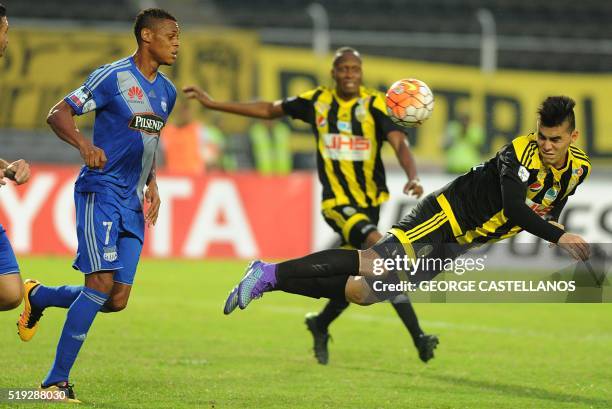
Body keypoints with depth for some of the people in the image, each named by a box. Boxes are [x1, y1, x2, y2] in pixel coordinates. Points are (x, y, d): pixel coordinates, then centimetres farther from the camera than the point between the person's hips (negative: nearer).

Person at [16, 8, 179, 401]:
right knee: (102, 283, -18)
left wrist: (152, 184, 12)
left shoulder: (167, 91, 14)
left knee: (117, 300, 0)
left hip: (132, 204, 7)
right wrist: (84, 143, -29)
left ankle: (38, 297, 26)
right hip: (100, 191, -7)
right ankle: (57, 380, -10)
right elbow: (58, 114, -10)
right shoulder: (112, 76, -9)